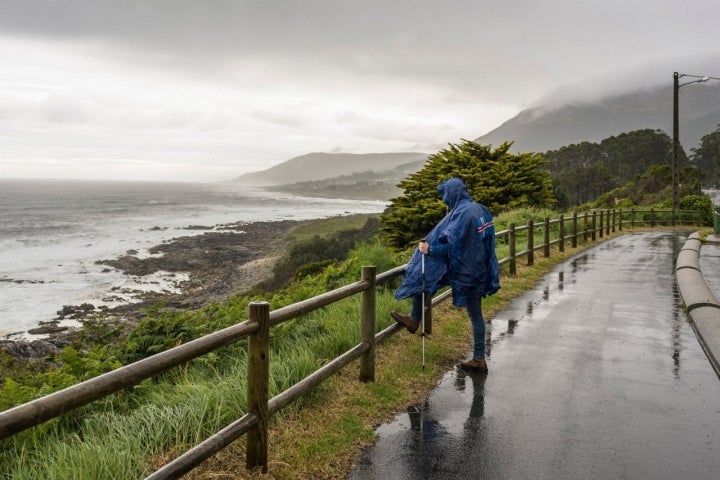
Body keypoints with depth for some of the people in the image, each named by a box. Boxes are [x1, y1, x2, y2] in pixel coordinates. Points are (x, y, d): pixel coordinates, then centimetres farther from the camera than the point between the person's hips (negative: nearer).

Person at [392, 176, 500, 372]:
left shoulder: (461, 213, -20)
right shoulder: (481, 209, 7)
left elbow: (451, 247, -24)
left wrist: (430, 250, -10)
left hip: (462, 271, -8)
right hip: (478, 272, 8)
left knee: (422, 275, 7)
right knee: (476, 314, 13)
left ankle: (414, 319, 16)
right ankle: (479, 359, 20)